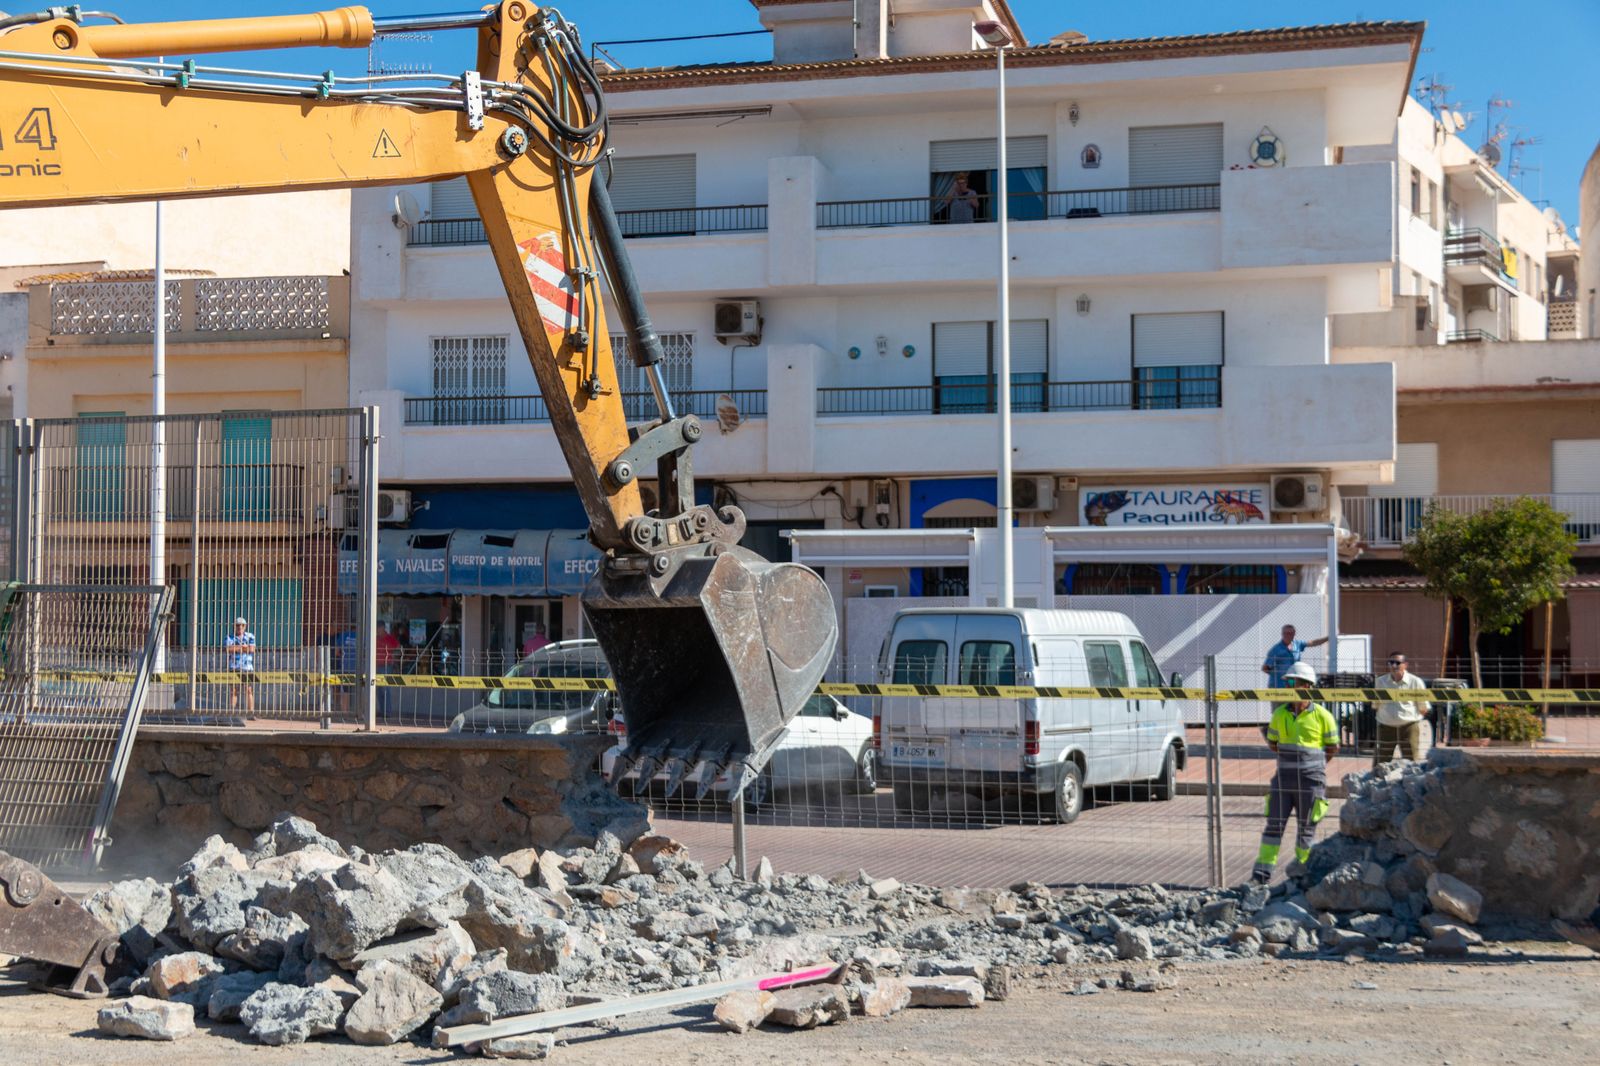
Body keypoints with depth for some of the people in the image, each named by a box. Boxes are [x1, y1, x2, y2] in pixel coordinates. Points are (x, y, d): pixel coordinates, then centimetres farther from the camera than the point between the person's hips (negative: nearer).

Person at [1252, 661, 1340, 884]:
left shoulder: (1322, 715, -6)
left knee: (1306, 827, 6)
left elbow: (1333, 747, 1)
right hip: (1284, 777, 3)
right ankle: (1262, 872, 1)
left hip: (1311, 779, -3)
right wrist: (1290, 754, 5)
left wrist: (1310, 756, 0)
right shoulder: (1280, 714, 5)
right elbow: (1272, 743, 15)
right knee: (1274, 823, 0)